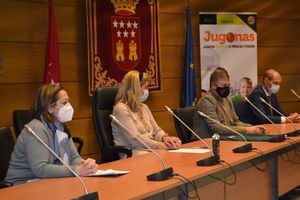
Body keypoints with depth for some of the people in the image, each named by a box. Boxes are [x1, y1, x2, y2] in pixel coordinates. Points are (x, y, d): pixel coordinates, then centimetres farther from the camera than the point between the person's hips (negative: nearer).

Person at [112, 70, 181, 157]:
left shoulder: (144, 107, 21)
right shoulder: (121, 108, -7)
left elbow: (156, 131, 20)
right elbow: (135, 139, -16)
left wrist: (164, 138, -4)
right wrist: (162, 145, -21)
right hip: (132, 153, -8)